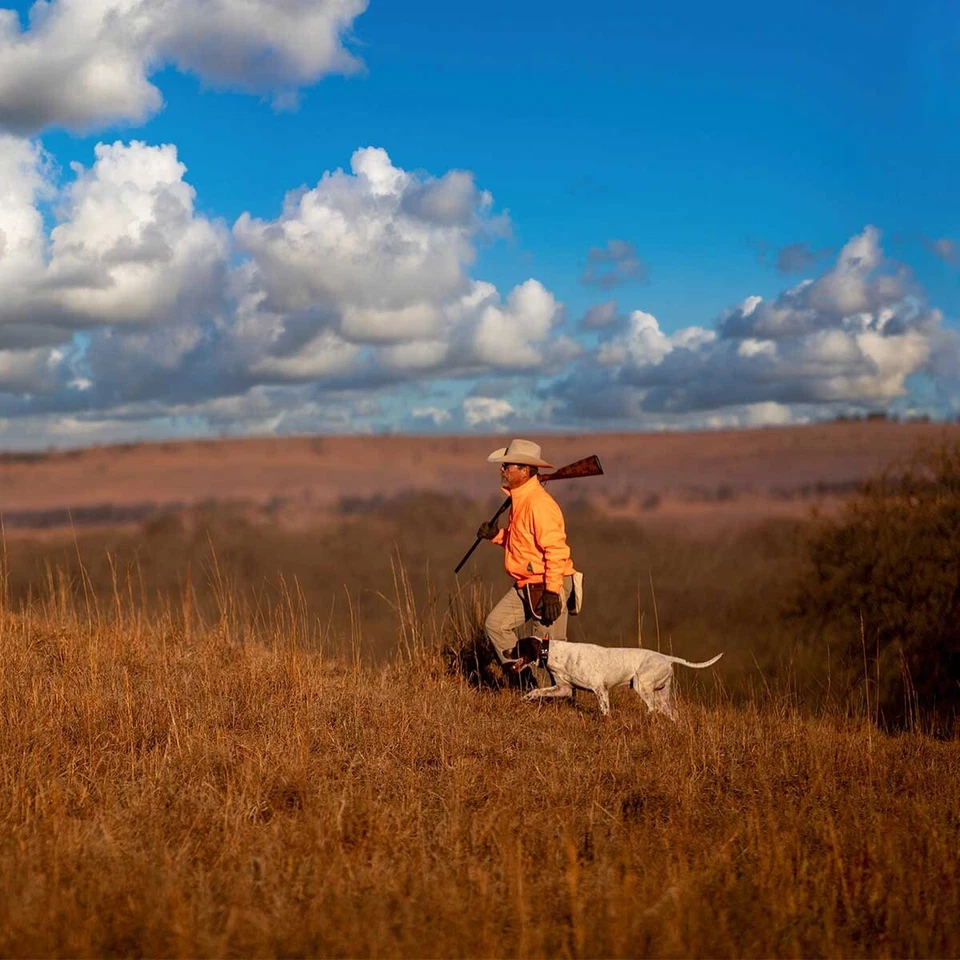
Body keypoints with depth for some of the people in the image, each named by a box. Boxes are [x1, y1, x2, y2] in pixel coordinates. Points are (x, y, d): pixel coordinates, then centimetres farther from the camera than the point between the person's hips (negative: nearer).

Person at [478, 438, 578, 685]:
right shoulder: (519, 499, 11)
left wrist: (551, 593, -28)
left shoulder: (539, 504, -21)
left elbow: (556, 551, -26)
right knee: (495, 623, 9)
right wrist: (496, 535, 6)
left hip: (547, 586, -10)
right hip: (525, 585, 10)